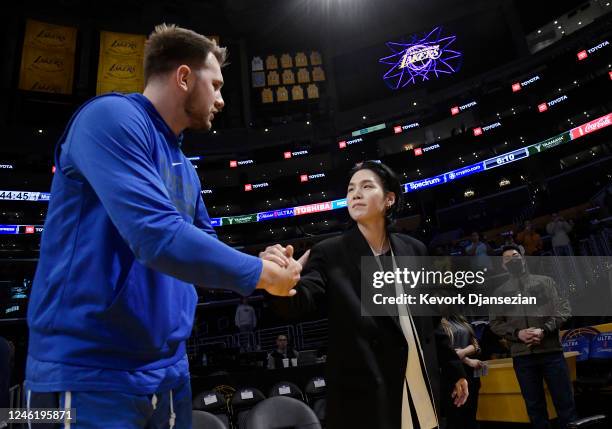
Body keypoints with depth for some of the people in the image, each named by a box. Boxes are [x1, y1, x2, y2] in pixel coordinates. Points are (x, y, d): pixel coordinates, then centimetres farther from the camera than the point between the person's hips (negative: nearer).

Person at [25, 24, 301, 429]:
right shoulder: (112, 116, -14)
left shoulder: (184, 168, 13)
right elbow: (159, 237, -27)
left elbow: (205, 242, 21)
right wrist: (263, 274, -16)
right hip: (88, 371, -8)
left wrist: (263, 262, 2)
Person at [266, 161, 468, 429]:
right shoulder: (330, 253, -6)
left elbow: (430, 318, 13)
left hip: (421, 392, 4)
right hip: (364, 400, -3)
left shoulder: (414, 249, 5)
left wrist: (455, 369, 17)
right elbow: (300, 301, -22)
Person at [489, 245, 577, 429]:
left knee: (564, 401, 5)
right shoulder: (501, 292, 10)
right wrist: (517, 333, -10)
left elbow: (563, 309, 1)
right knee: (534, 405, 9)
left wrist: (544, 330, -13)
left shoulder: (545, 281, 10)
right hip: (521, 355, 1)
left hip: (551, 351, -1)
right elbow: (495, 323, 6)